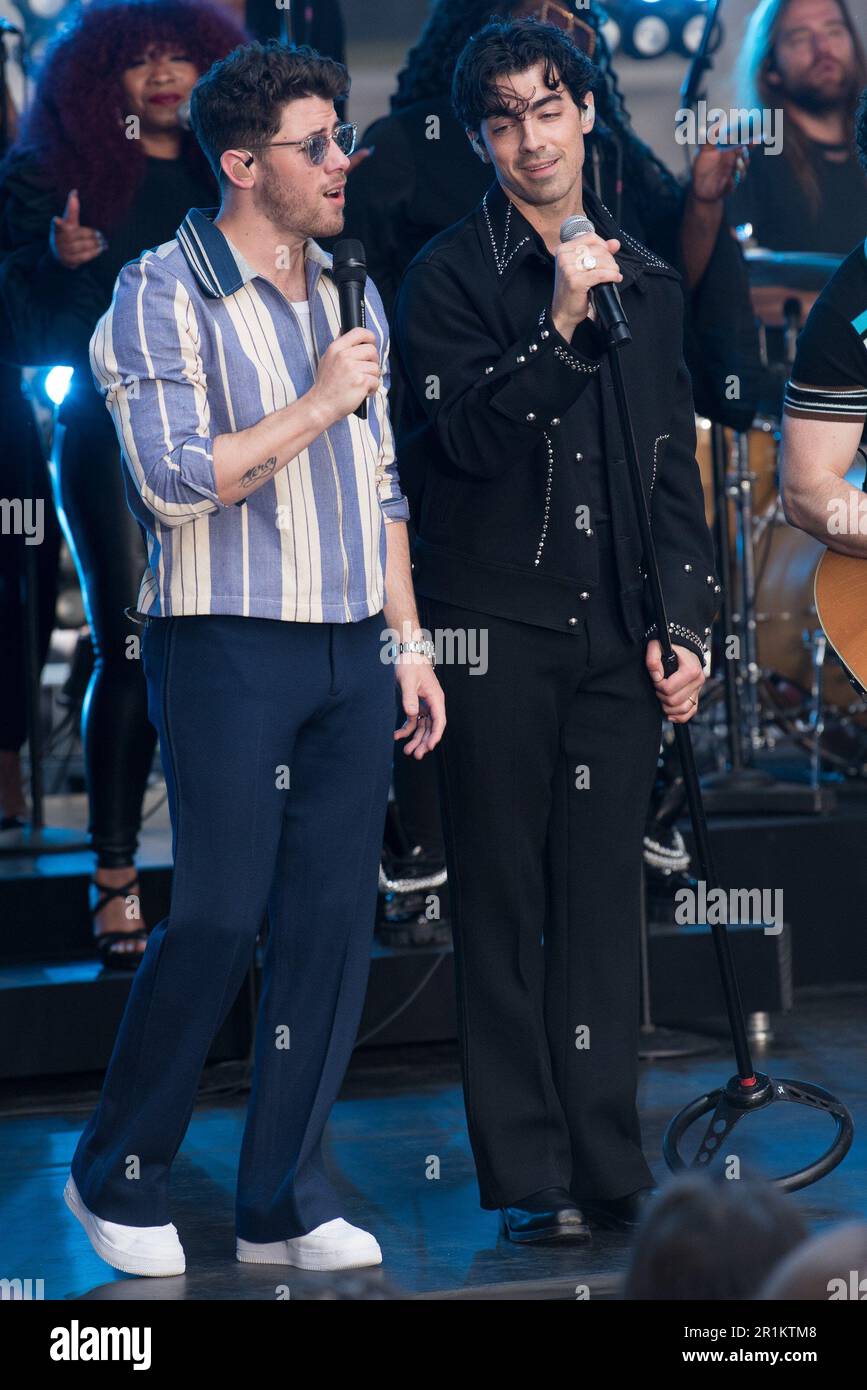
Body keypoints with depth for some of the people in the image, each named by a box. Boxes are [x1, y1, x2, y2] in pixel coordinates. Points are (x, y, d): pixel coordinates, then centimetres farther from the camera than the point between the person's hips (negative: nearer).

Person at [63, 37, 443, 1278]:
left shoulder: (349, 293, 14)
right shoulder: (162, 298, -7)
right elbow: (174, 480, -17)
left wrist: (408, 640, 14)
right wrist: (314, 405, -14)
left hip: (353, 654, 6)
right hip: (230, 649, -6)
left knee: (333, 921, 4)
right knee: (219, 918, -7)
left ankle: (286, 1198, 12)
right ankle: (117, 1175, 11)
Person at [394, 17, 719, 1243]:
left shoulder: (646, 282, 15)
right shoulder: (449, 276, 0)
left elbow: (675, 468, 17)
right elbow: (469, 438, -12)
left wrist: (687, 623, 10)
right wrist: (559, 322, -21)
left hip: (618, 636, 4)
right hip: (495, 632, -4)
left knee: (605, 903, 5)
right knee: (505, 910, -1)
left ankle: (609, 1167, 10)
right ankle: (529, 1177, 3)